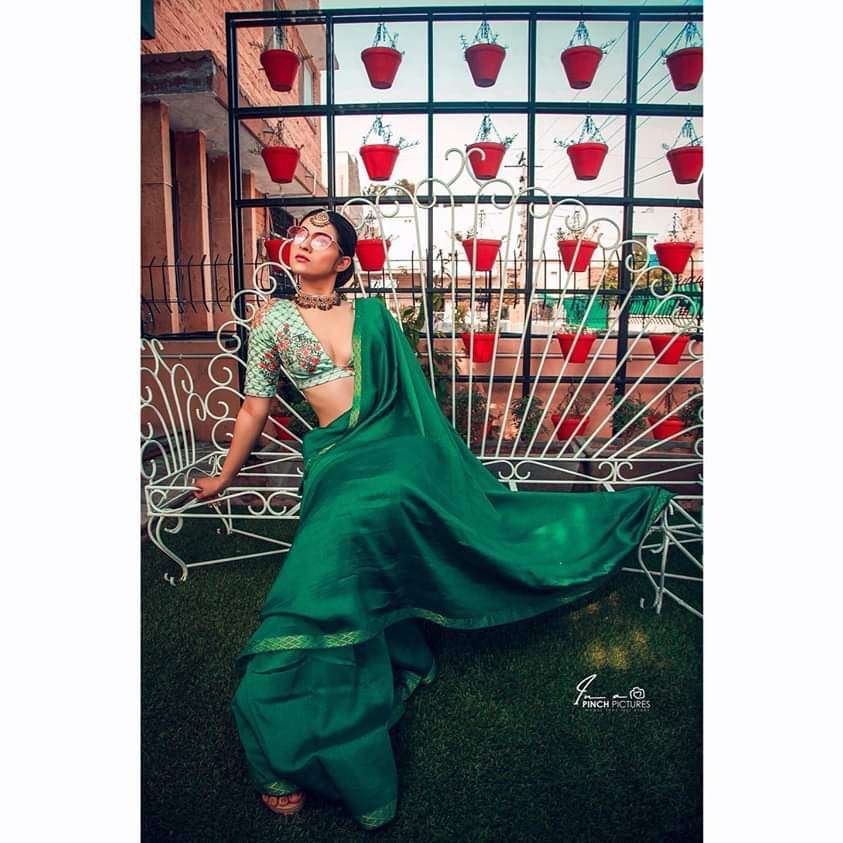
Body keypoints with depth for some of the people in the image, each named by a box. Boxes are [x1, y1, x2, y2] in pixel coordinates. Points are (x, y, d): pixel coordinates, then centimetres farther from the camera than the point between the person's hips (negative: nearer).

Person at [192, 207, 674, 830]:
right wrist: (225, 476, 21)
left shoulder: (373, 313, 13)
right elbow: (255, 408, 16)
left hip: (397, 443, 2)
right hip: (340, 457, -1)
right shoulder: (274, 316, 10)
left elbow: (408, 388, 18)